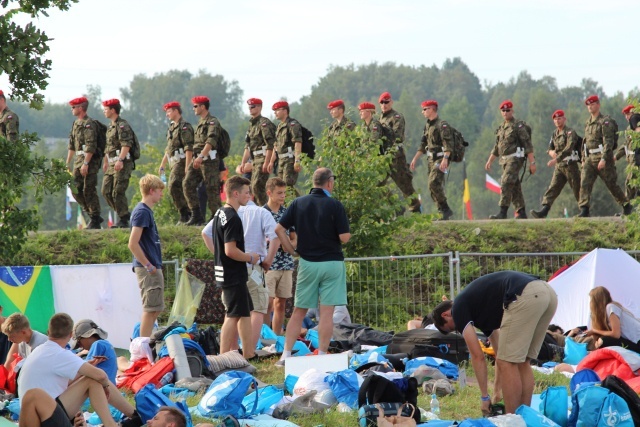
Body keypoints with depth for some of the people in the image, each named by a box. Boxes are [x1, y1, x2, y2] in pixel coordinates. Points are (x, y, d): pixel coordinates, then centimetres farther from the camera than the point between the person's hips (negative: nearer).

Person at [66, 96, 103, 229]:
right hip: (78, 160, 9)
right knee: (75, 189, 7)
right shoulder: (76, 123, 16)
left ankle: (95, 221, 0)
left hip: (90, 160, -9)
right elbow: (72, 145, 22)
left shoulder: (89, 124, -14)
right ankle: (93, 215, 15)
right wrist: (67, 162, 21)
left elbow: (91, 146, -20)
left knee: (89, 190, -7)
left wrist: (85, 163, -24)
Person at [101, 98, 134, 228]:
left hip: (122, 164, -10)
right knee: (106, 192, 7)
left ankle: (123, 221, -3)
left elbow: (126, 145, -21)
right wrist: (105, 162, 30)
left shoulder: (122, 125, -11)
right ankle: (124, 214, 16)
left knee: (118, 192, -10)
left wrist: (120, 160, -29)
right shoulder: (111, 127, 19)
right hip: (112, 165, 10)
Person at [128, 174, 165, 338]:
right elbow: (133, 244, -21)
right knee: (150, 309, -7)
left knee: (155, 309, 13)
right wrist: (148, 266, -17)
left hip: (153, 268, 10)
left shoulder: (146, 210, 15)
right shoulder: (142, 212, -14)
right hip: (148, 269, -10)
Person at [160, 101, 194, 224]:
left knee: (174, 186, -17)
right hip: (174, 162, 10)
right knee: (179, 189, 8)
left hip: (182, 161, -10)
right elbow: (168, 149, 27)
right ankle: (188, 214, 12)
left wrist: (187, 166, -25)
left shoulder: (184, 126, -11)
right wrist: (162, 165, 25)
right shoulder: (172, 127, 19)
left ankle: (184, 215, -15)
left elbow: (189, 148, -19)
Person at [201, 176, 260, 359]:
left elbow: (205, 233, 24)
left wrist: (217, 253, 21)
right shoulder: (232, 218, -20)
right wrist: (250, 258, -11)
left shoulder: (220, 213, 11)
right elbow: (231, 250, -25)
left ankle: (248, 352, 23)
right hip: (234, 275, -10)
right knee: (233, 316, -6)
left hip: (225, 272, 10)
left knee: (245, 312, 17)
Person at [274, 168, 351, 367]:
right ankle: (322, 355, -1)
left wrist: (291, 250, 6)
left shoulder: (298, 203, 2)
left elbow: (279, 229, -2)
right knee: (327, 312, 0)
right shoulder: (334, 205, -9)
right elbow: (344, 237, -13)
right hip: (332, 263, -3)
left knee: (299, 311, 10)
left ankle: (286, 354, 6)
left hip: (307, 263, 3)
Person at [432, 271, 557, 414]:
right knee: (522, 363, 19)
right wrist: (497, 392, 46)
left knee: (508, 364, 2)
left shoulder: (459, 307, 12)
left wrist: (485, 397, 16)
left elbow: (478, 356, 8)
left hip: (525, 297, -9)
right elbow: (501, 353, 42)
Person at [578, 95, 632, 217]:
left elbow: (608, 142, -18)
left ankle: (626, 206, 22)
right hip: (590, 158, 7)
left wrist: (603, 159, -26)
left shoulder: (605, 121, -10)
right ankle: (584, 210, -16)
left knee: (611, 184, 4)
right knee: (585, 183, -10)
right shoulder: (588, 122, 15)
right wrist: (583, 159, 19)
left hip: (603, 157, -6)